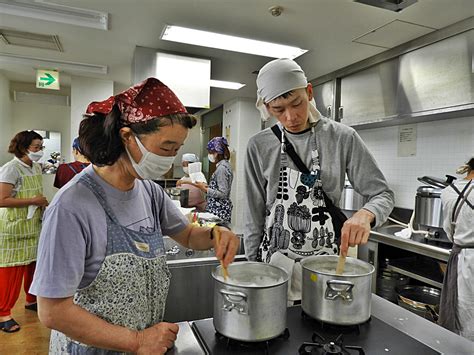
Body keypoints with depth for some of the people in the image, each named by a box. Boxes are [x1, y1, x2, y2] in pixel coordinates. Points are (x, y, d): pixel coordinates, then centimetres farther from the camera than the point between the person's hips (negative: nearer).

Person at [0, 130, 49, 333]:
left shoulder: (36, 167, 8)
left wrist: (43, 204, 5)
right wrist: (32, 201, -20)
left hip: (34, 225, 7)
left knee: (34, 264, 14)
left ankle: (31, 300, 33)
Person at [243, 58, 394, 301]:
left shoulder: (342, 137, -7)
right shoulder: (259, 146, -5)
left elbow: (382, 195, -4)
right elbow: (254, 214, 0)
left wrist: (365, 215, -25)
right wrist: (253, 265, 2)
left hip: (327, 257, 0)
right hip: (275, 261, 1)